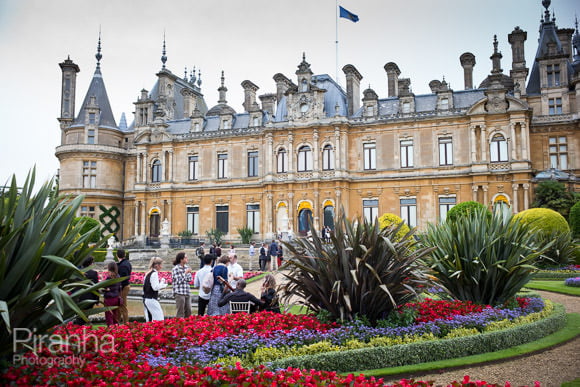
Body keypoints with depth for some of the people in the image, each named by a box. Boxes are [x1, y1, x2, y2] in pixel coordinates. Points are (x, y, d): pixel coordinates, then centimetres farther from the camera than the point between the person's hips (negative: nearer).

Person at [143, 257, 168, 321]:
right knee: (159, 318, -10)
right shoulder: (154, 273, -13)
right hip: (151, 299, -9)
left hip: (146, 299, 9)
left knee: (149, 320, 9)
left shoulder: (147, 274, 14)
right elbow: (155, 287, -17)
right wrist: (162, 282, -3)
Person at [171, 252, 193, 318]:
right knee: (180, 313, -3)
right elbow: (179, 281, -13)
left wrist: (189, 273, -6)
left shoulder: (187, 267, 9)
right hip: (179, 293, -7)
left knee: (188, 311, 10)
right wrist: (186, 273, -12)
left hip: (187, 292, 7)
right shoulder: (176, 269, -9)